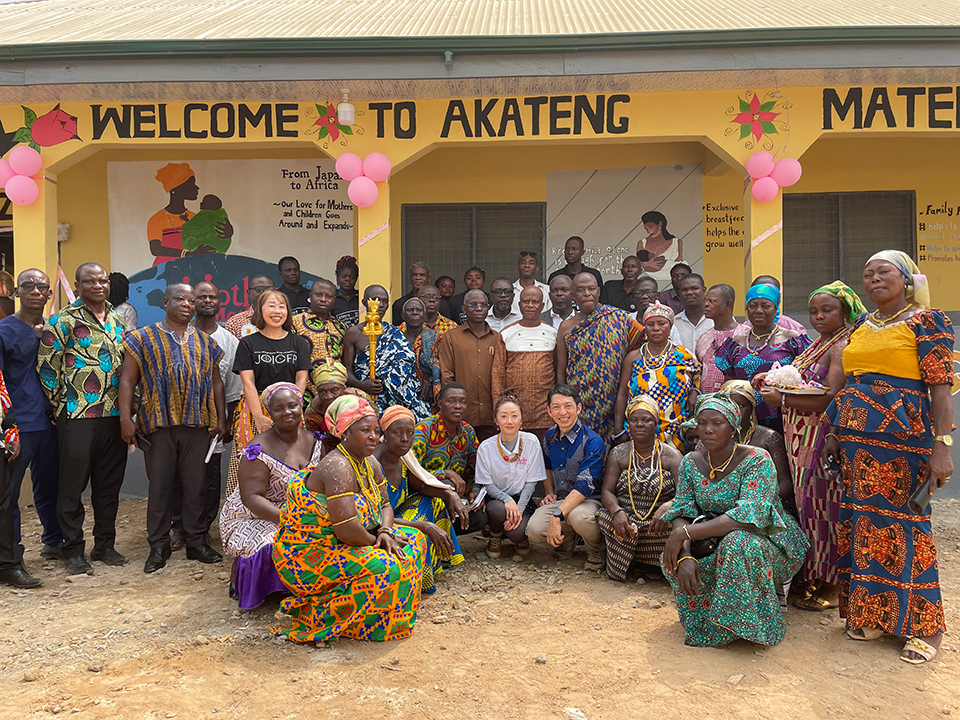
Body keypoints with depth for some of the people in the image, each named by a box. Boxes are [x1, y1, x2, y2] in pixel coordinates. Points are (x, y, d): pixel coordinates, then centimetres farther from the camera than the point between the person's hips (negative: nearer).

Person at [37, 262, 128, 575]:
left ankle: (105, 544, 24)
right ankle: (73, 551, 15)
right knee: (72, 485, 3)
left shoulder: (117, 320, 14)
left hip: (114, 415, 6)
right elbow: (46, 365, -6)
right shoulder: (63, 321, -5)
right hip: (78, 417, -5)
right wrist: (62, 405, -5)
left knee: (110, 484, 12)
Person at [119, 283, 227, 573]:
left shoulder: (205, 343, 14)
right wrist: (126, 419, -9)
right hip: (158, 425, -2)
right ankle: (158, 546, 15)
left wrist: (221, 418, 7)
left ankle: (196, 542, 19)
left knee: (196, 485, 7)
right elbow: (128, 380, -1)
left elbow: (216, 382, 14)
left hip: (198, 425, 2)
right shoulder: (144, 339, 4)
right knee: (159, 485, 4)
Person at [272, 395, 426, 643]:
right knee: (387, 568, -26)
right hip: (308, 556, -10)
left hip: (337, 545, 10)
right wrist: (374, 540, -13)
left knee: (413, 539, 9)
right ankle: (321, 615, -8)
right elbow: (347, 530, -31)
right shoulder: (337, 467, -25)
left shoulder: (370, 464, 4)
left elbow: (385, 505, 12)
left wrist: (385, 532, -8)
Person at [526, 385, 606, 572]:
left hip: (588, 500, -5)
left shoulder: (593, 442, -17)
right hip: (560, 499, 5)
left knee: (578, 516, -40)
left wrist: (557, 516, -32)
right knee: (534, 531, -23)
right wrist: (549, 493, 10)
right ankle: (568, 537, 11)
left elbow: (584, 486, -24)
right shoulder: (550, 436, 5)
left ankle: (597, 552, -6)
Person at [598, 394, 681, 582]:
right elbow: (607, 491, 0)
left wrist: (667, 507, -30)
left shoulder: (671, 455, 5)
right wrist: (617, 511, -23)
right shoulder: (618, 454, 10)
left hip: (657, 523, -1)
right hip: (626, 519, 1)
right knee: (604, 517, -32)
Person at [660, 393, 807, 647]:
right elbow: (682, 513, -8)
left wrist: (684, 532, -34)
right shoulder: (691, 462, -3)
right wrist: (685, 556, -30)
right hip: (716, 541, 5)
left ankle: (743, 623, -16)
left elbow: (750, 515, -33)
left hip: (770, 543, -5)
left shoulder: (756, 460, -20)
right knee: (674, 557, -19)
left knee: (737, 543, -37)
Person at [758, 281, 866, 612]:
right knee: (810, 506, 12)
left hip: (826, 440, -9)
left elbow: (831, 399, -22)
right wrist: (777, 383, 4)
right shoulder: (818, 344, 16)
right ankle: (815, 576, 23)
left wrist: (782, 399, -15)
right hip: (804, 441, 9)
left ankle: (832, 587, 10)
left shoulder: (843, 347, -13)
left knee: (824, 506, -2)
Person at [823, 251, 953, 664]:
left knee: (902, 521, -3)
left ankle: (924, 626, 12)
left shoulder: (925, 321, -4)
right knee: (862, 518, 9)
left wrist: (942, 445, -17)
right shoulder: (861, 326, 15)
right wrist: (835, 433, 15)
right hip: (858, 436, 6)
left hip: (903, 437, -6)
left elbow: (941, 386, -11)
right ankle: (871, 613, 23)